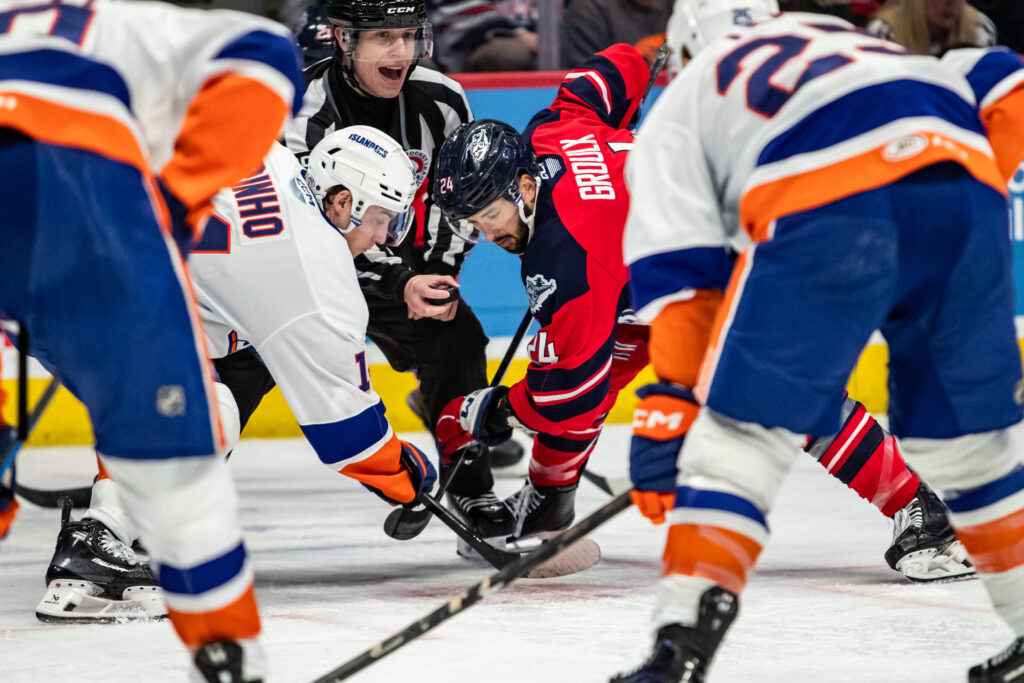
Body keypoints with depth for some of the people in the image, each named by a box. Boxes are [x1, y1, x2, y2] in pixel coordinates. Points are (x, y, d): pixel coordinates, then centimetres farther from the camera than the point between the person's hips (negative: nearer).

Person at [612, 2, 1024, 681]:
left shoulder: (681, 101, 28)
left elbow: (677, 269, 15)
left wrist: (673, 403, 12)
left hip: (830, 204, -4)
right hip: (967, 180, 4)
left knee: (742, 432, 3)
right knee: (968, 435, 20)